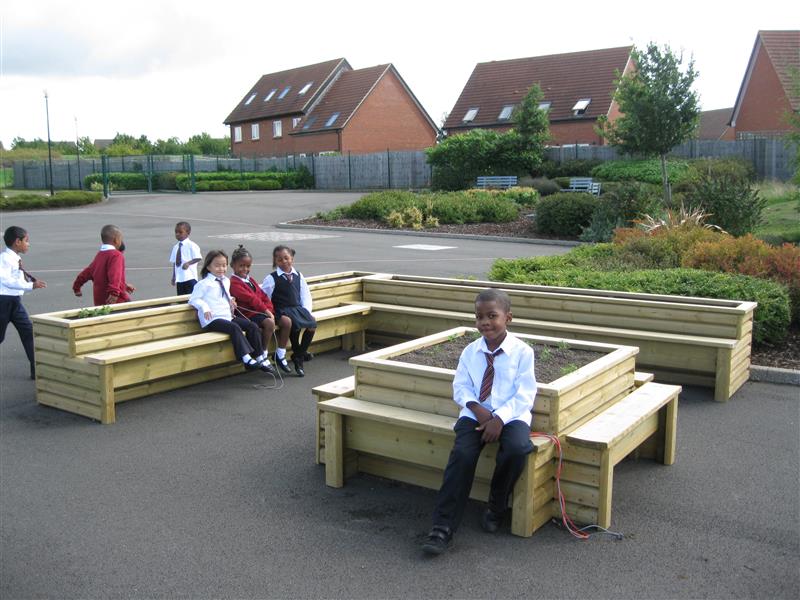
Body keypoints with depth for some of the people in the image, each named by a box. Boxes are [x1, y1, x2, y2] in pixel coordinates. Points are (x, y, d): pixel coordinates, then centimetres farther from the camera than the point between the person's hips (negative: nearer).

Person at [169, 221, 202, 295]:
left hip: (190, 277, -6)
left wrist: (188, 263, -22)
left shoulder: (191, 245, -7)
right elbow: (174, 262, 13)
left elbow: (198, 258, -10)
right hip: (179, 278, 6)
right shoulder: (175, 247, 11)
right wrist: (173, 277, 11)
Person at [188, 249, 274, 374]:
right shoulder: (204, 284, -4)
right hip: (213, 320, -7)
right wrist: (204, 307, -19)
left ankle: (260, 358, -8)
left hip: (228, 316, 8)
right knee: (235, 328, -33)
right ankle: (246, 359, -34)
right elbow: (193, 299, -3)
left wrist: (231, 300, 12)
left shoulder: (226, 281, 18)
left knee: (252, 326, -9)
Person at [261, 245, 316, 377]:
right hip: (281, 310, -4)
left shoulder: (298, 276, 14)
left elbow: (306, 295, 15)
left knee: (312, 324, -21)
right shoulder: (271, 278, 1)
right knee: (295, 324, -32)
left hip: (298, 308, 5)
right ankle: (298, 354, -8)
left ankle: (299, 356, -6)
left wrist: (306, 310, 1)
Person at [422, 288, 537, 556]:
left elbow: (524, 395, -8)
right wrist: (476, 408, -16)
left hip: (510, 415, -2)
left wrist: (500, 418, -20)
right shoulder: (470, 352, 7)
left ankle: (496, 508, -3)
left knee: (517, 449, -33)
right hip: (475, 414, 2)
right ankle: (443, 527, -21)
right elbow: (460, 387, 5)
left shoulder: (522, 352, -4)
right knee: (462, 454, -26)